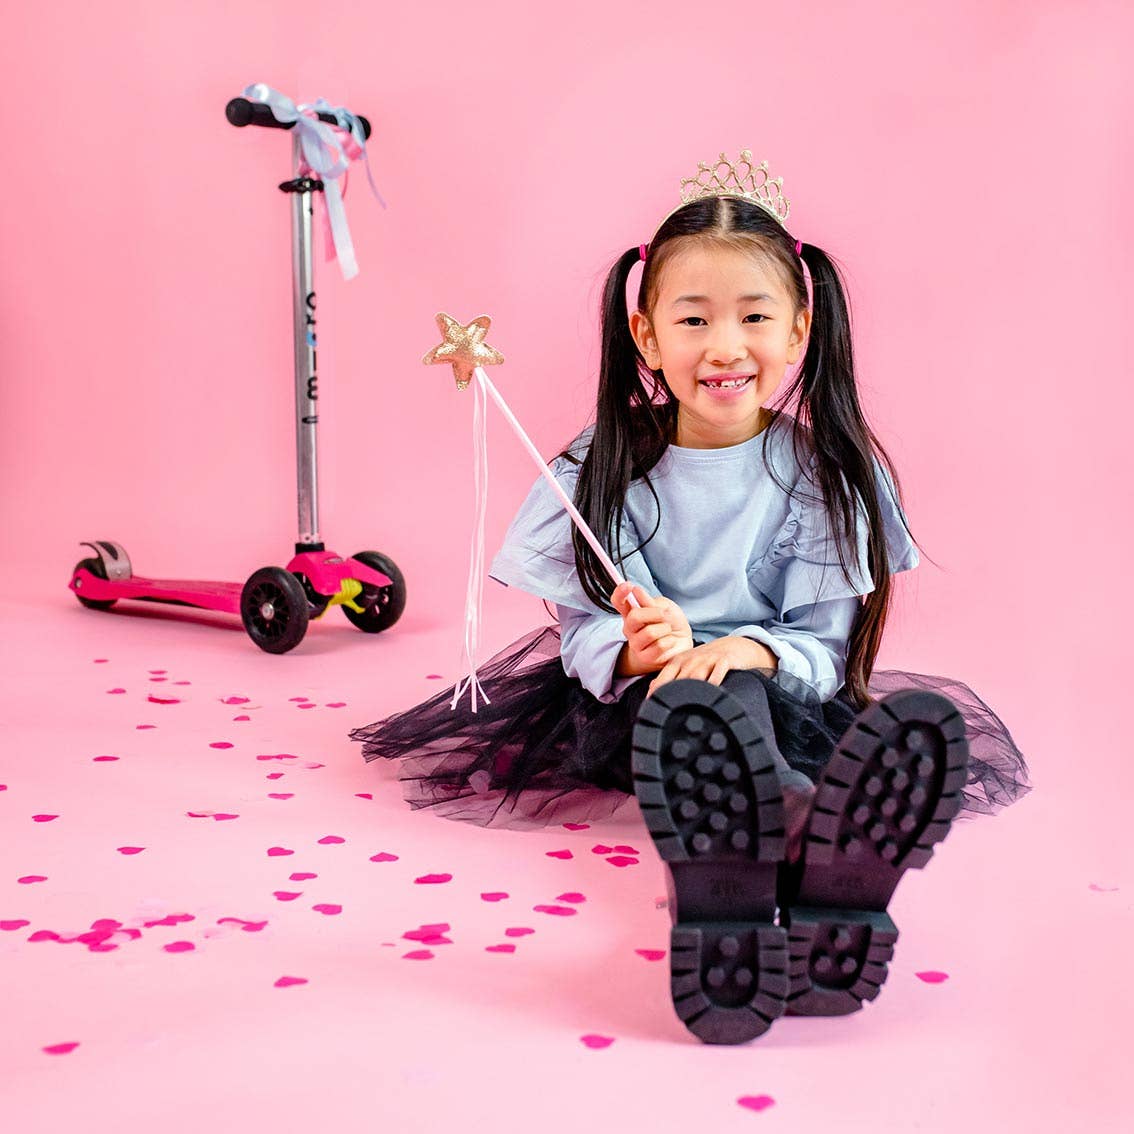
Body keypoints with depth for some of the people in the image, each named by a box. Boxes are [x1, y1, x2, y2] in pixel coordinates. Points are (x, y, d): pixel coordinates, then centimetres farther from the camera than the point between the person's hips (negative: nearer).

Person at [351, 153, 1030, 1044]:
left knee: (737, 694, -37)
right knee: (682, 703, -37)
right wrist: (633, 652, -24)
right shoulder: (605, 468, 3)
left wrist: (755, 651, -26)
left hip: (778, 694, 0)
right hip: (632, 703, 0)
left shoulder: (823, 473, 1)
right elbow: (582, 633, 0)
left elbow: (828, 645, -3)